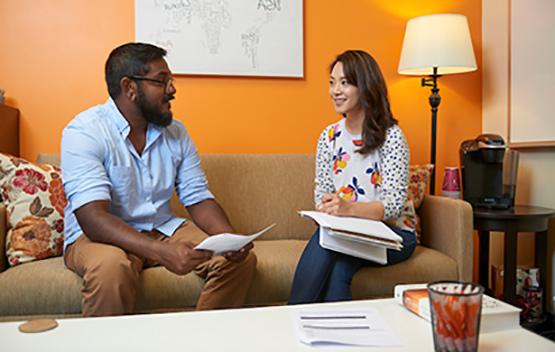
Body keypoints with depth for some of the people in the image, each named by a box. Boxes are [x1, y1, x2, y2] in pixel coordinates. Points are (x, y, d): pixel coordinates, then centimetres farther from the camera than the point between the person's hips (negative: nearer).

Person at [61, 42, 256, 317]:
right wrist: (161, 251, -40)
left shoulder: (175, 132, 4)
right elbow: (93, 218, -25)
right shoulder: (84, 132, -14)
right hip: (100, 235, -5)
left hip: (163, 229, 5)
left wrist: (231, 238, -19)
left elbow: (198, 198, 2)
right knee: (111, 266, -38)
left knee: (242, 259, -12)